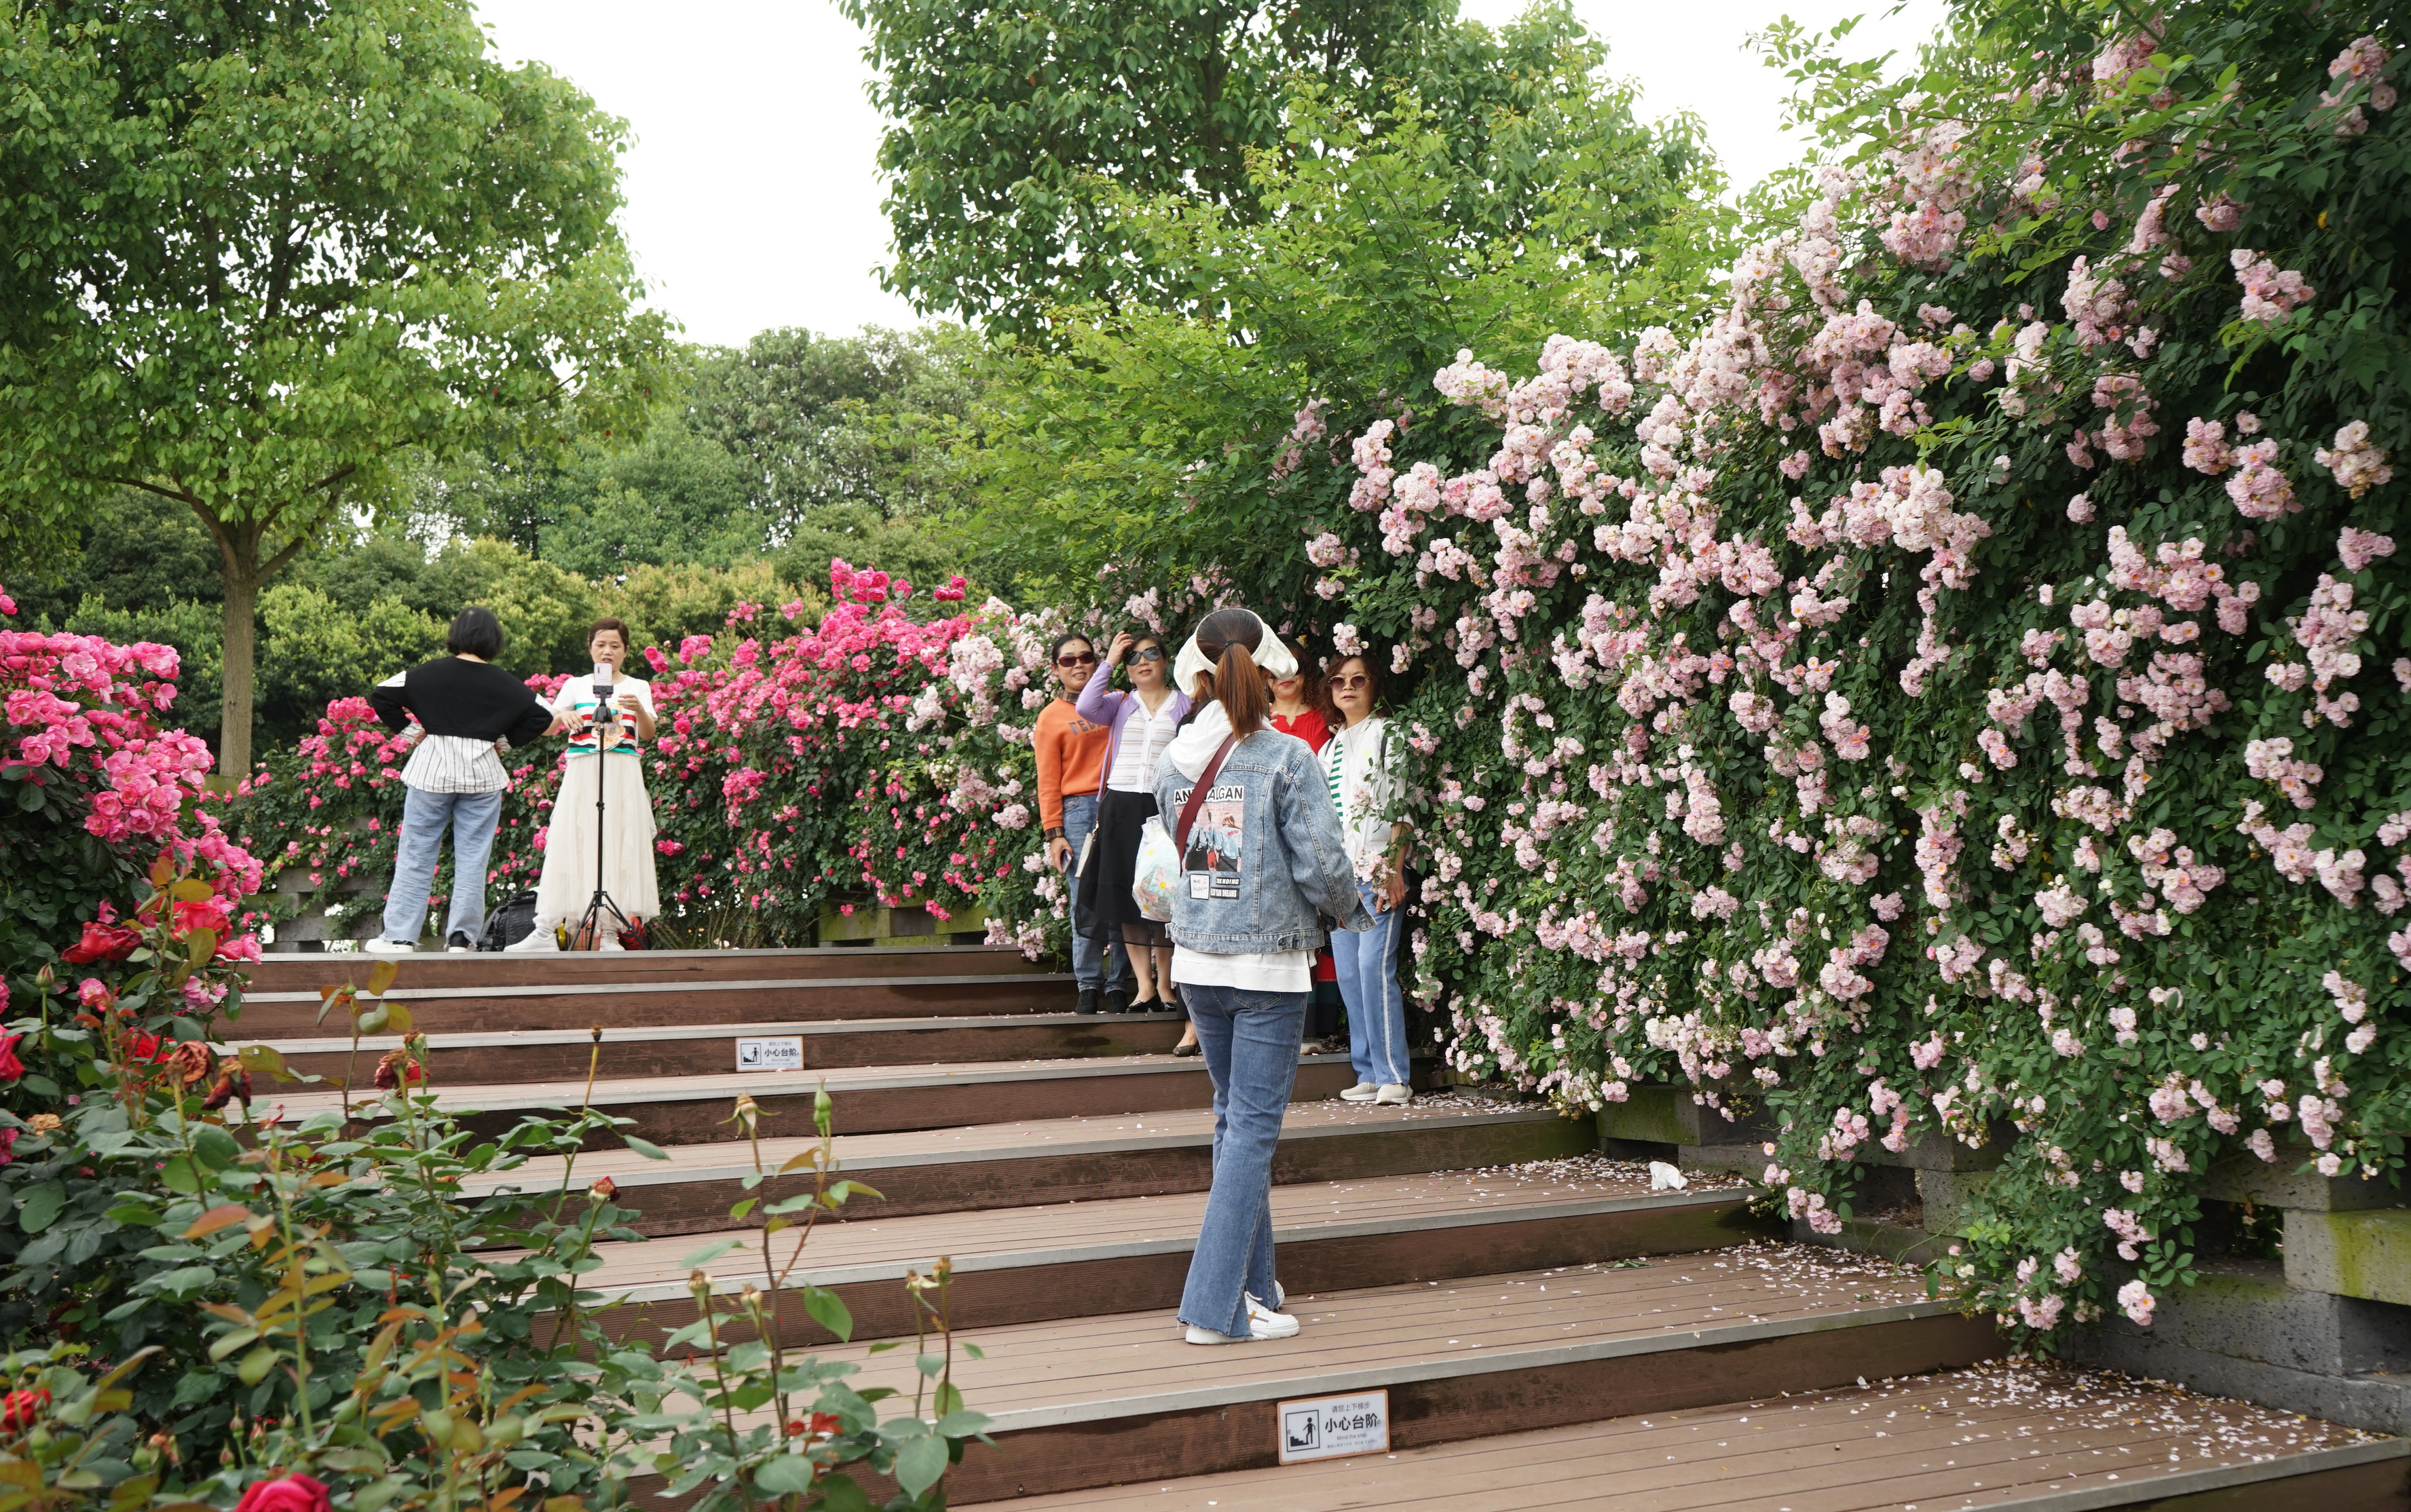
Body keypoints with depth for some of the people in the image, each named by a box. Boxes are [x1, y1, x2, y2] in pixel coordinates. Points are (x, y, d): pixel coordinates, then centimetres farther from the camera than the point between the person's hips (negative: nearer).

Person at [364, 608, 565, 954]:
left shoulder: (431, 673, -1)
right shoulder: (506, 685, 0)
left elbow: (379, 695, -3)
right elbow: (548, 721, 1)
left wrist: (407, 730, 6)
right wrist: (506, 741, 7)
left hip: (432, 770, 0)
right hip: (483, 774, 0)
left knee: (415, 855, 6)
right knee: (472, 858, 5)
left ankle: (399, 935, 5)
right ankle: (461, 937, 4)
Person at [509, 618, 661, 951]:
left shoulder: (638, 687, 11)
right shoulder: (576, 686, 12)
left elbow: (647, 734, -1)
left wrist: (639, 709, -22)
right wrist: (562, 715, -20)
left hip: (623, 776, 0)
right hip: (582, 774, 0)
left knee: (619, 846, -5)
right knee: (569, 846, -6)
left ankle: (610, 932, -3)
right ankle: (547, 930, -7)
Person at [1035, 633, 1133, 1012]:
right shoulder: (1051, 718, 8)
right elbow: (1048, 783, 5)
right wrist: (1054, 834, -1)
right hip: (1078, 812, -2)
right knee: (1085, 903, -5)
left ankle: (1118, 985, 4)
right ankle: (1088, 985, 5)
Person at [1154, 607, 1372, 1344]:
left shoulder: (1173, 765, 3)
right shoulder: (1288, 758, -11)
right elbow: (1321, 864, -12)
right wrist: (1352, 910, 8)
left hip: (1197, 961, 5)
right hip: (1268, 962, -5)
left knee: (1234, 1118, 18)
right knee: (1254, 1126, -1)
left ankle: (1253, 1282, 26)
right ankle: (1217, 1304, -1)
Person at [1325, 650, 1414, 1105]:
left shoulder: (1387, 734, 1)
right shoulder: (1331, 747, 20)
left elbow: (1401, 806, -6)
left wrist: (1394, 869, -14)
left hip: (1378, 869, -7)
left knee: (1374, 965, -15)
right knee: (1348, 971, 3)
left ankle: (1394, 1078, -12)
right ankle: (1369, 1074, 8)